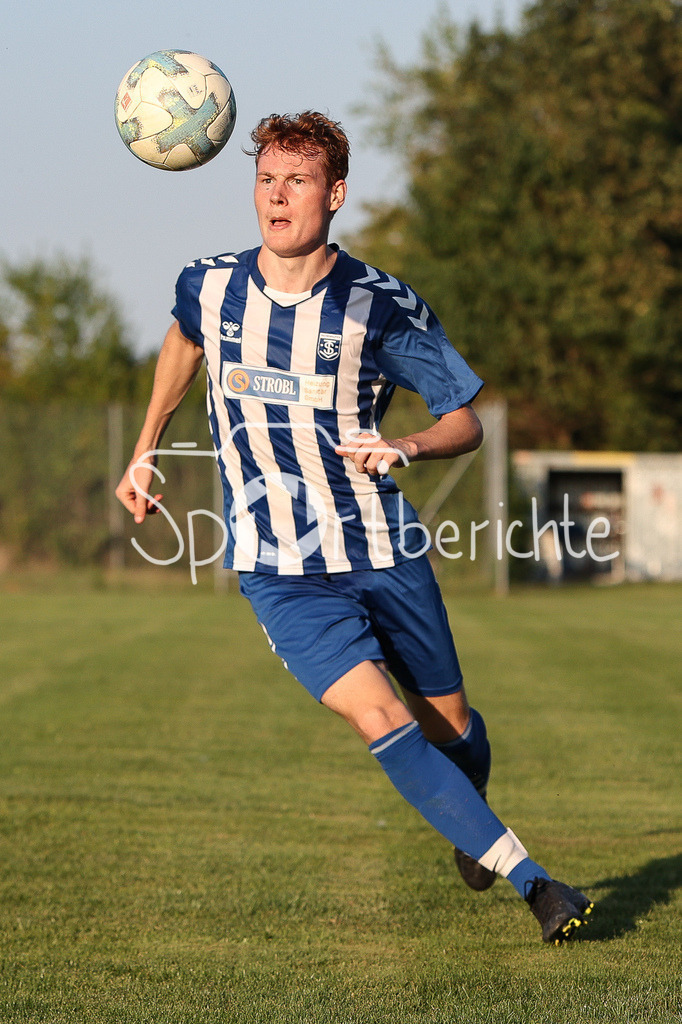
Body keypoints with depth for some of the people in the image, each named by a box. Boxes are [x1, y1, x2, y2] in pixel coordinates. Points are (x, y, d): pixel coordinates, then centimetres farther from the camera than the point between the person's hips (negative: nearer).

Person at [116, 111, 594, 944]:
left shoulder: (382, 306, -11)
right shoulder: (210, 288, -4)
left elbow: (466, 420, -4)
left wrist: (407, 448, -25)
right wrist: (144, 451, 23)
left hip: (384, 554, 0)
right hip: (280, 572, 0)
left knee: (447, 721, 12)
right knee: (378, 717, -20)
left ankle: (469, 827, 48)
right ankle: (531, 881, -19)